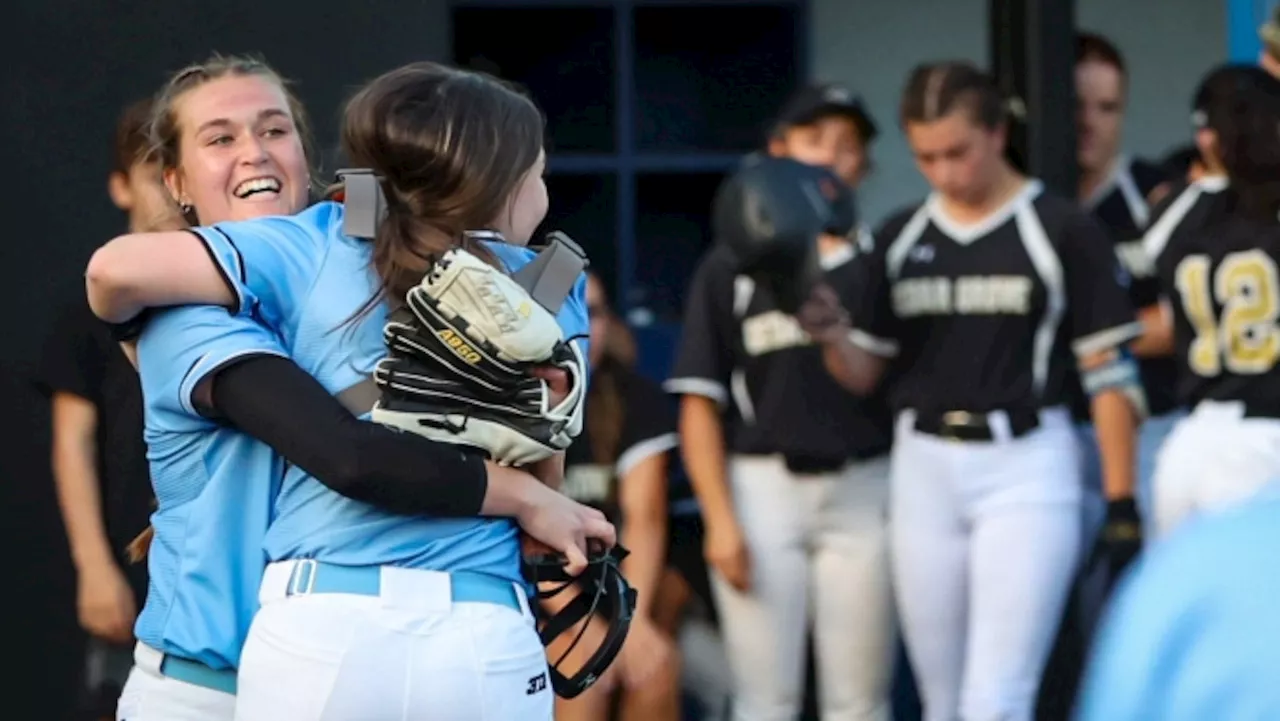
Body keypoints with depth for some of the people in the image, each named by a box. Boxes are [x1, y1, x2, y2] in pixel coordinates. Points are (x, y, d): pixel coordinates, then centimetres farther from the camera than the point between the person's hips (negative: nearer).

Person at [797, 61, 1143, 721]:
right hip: (923, 470, 5)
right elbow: (863, 372, 12)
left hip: (1026, 469, -5)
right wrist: (831, 336, -11)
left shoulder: (1063, 231, -5)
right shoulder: (899, 239, 9)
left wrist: (1120, 504, -8)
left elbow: (1110, 374, -4)